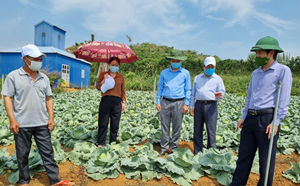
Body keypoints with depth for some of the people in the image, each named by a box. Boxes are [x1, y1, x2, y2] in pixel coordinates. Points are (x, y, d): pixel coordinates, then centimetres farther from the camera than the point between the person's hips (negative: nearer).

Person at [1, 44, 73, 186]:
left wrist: (51, 118, 4)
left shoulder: (44, 78, 8)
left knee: (48, 152, 8)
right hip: (22, 124, -3)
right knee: (22, 154, 12)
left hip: (42, 123, 3)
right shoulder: (13, 76, -3)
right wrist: (12, 120, -12)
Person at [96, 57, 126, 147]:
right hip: (105, 100, -1)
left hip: (117, 102, 1)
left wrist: (123, 102, 5)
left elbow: (123, 91, 13)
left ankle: (112, 143, 17)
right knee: (103, 123, 1)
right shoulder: (103, 74, 9)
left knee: (115, 124, 5)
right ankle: (100, 143, 11)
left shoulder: (121, 77, 12)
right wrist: (104, 80, -12)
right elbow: (98, 87, 3)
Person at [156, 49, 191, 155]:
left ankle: (174, 148, 17)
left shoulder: (185, 73, 7)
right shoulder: (164, 72, 10)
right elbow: (160, 87, 12)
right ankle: (164, 148, 15)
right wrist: (158, 102, 4)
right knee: (164, 126, 4)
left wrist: (186, 104, -2)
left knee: (177, 127, 4)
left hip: (179, 103, -1)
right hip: (165, 102, 1)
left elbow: (188, 89, 7)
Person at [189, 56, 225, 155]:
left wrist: (218, 96, -20)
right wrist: (191, 106, 8)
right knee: (197, 130, 8)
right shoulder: (197, 78, 16)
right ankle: (197, 153, 19)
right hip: (198, 105, 3)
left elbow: (222, 92, 5)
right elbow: (193, 93, 15)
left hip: (211, 106, -3)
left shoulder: (218, 79, 9)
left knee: (211, 130, -3)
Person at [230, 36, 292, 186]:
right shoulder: (255, 73, 16)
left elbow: (284, 99, -10)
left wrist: (276, 122, -16)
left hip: (267, 119, -6)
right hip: (250, 118, 7)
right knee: (243, 156, 13)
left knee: (266, 160, 6)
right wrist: (243, 117, 13)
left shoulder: (283, 70, -4)